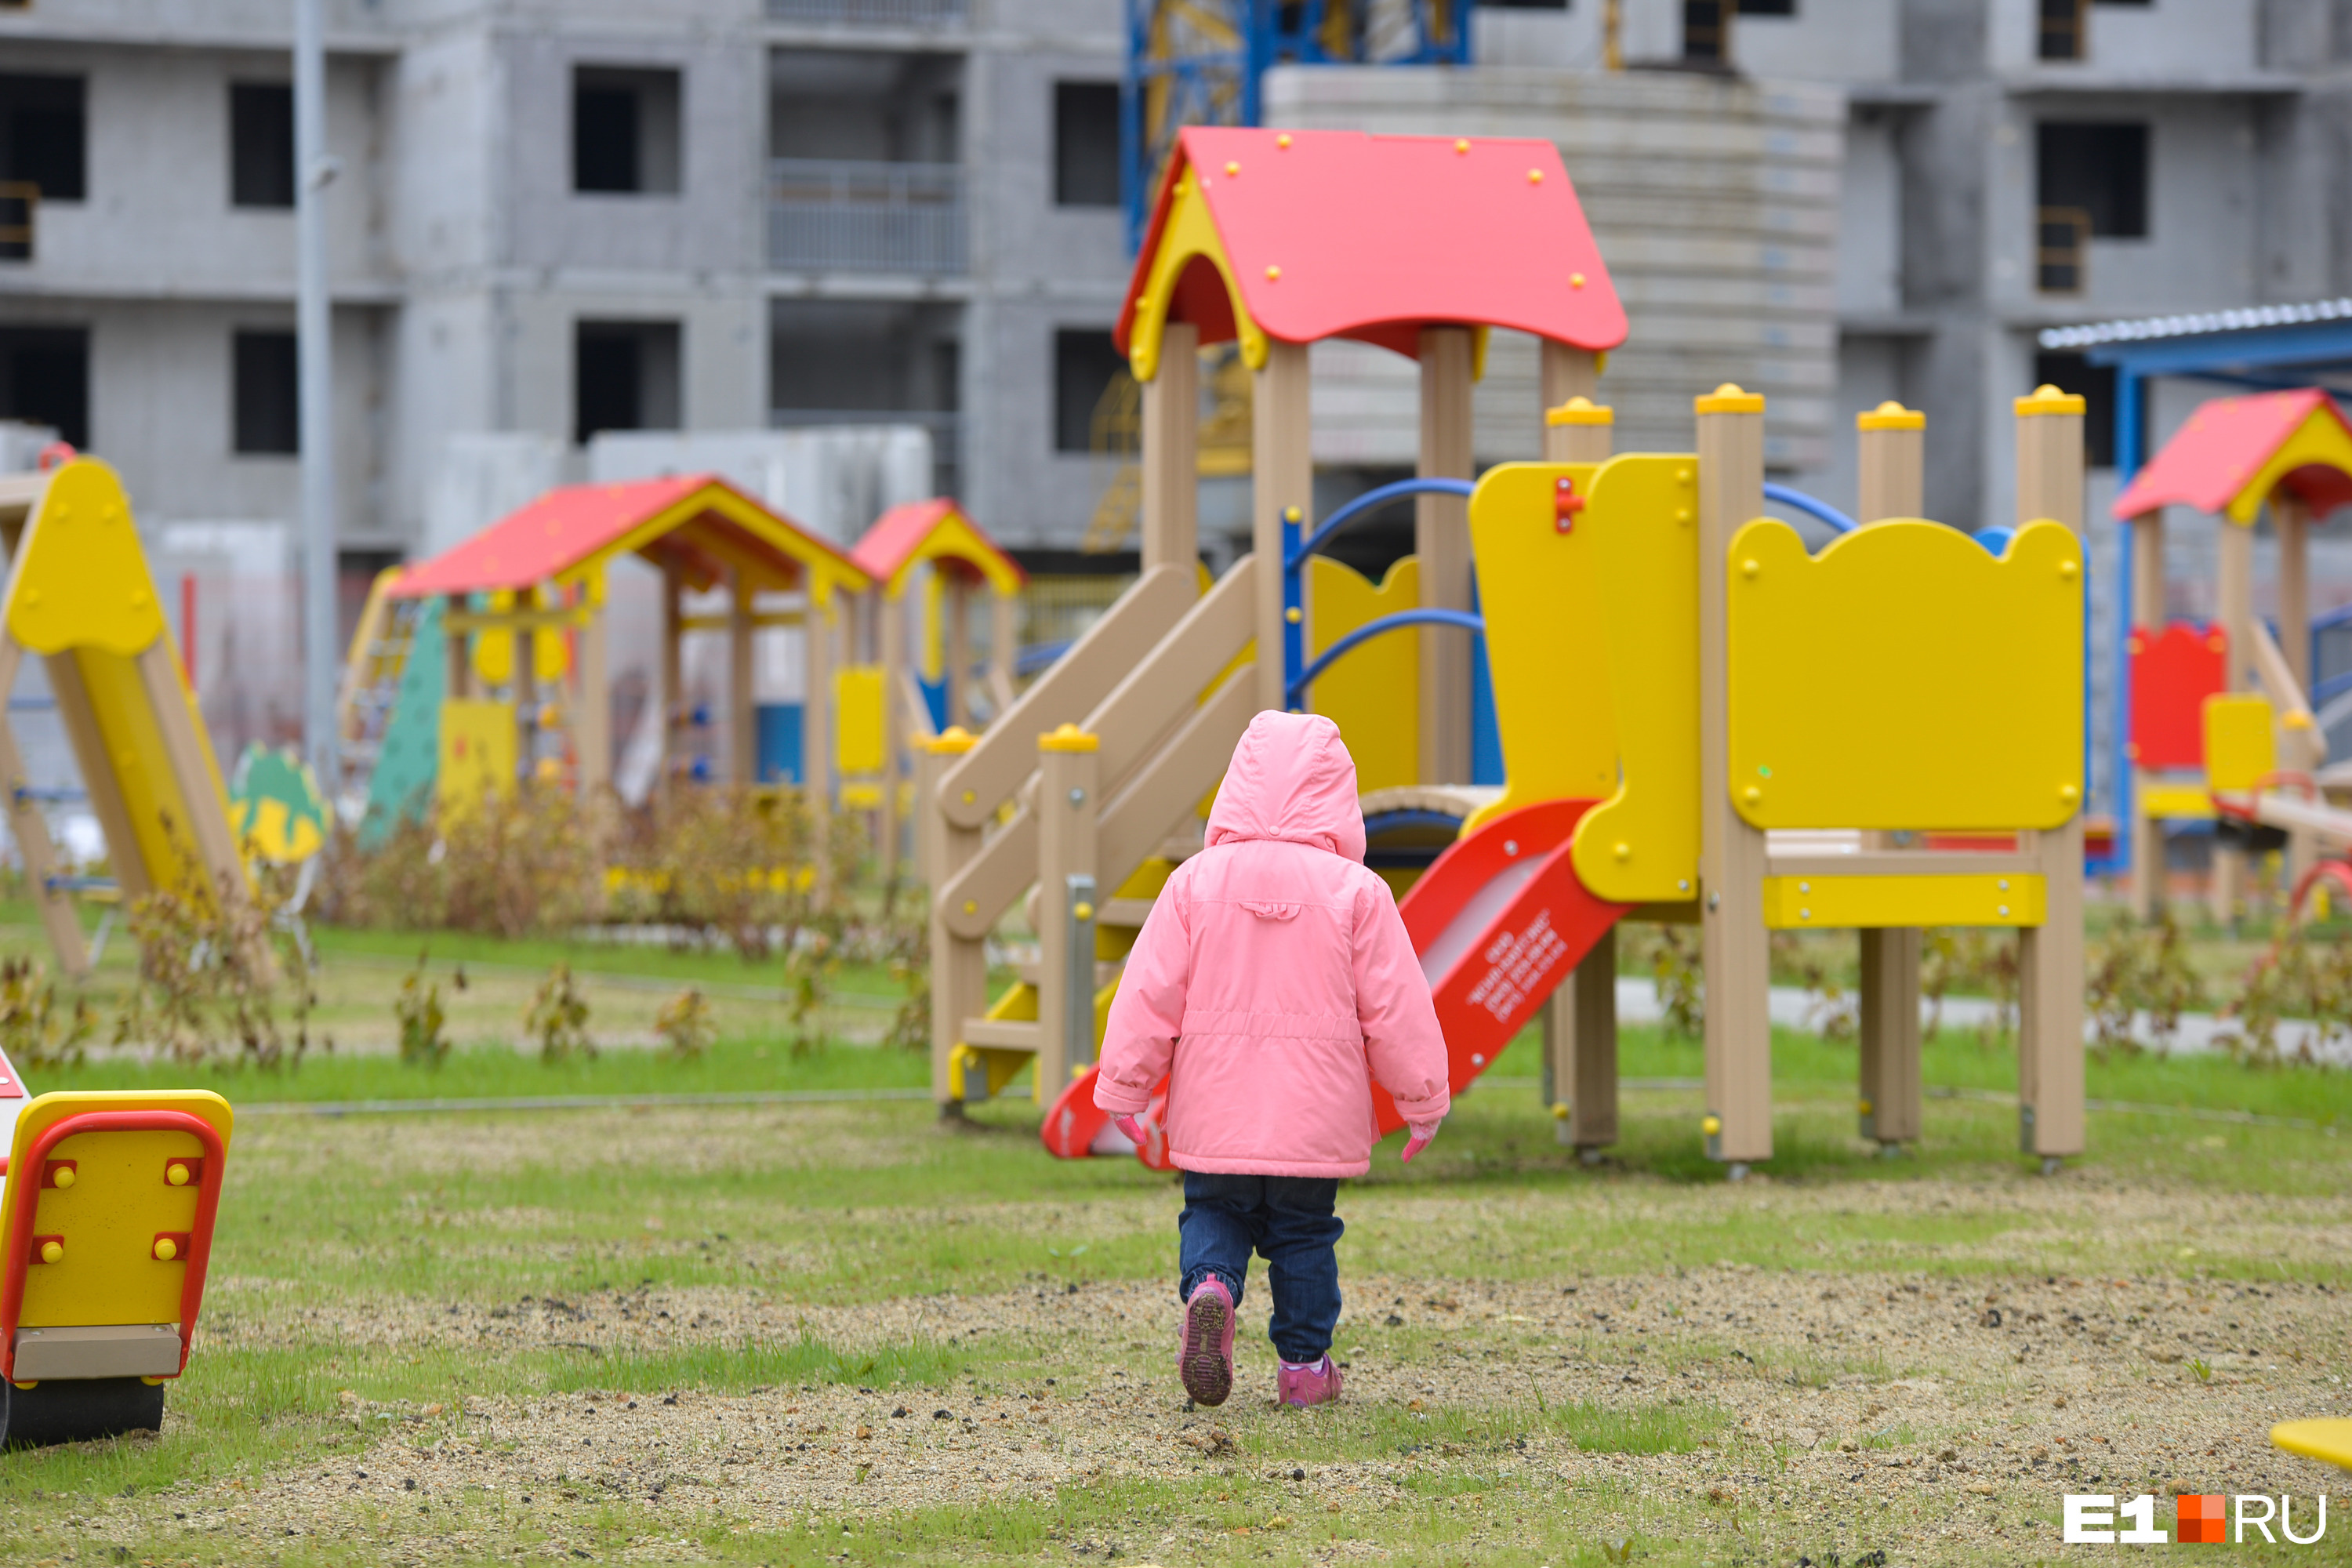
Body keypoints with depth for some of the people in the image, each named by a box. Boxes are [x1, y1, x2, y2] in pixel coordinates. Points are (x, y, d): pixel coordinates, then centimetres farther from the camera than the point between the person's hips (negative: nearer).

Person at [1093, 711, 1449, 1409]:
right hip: (1316, 1117, 0)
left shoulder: (1196, 881, -3)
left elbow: (1148, 994, -2)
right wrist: (1423, 1100, 9)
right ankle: (1305, 1364, 17)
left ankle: (1210, 1287, -16)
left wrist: (1123, 1089, 7)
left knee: (1212, 1213, 14)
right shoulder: (1355, 891, -5)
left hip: (1215, 1115, 0)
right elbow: (1396, 1008, -3)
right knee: (1305, 1232, 14)